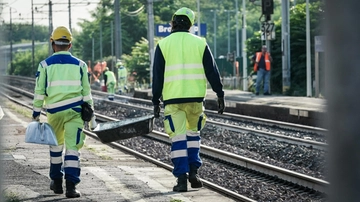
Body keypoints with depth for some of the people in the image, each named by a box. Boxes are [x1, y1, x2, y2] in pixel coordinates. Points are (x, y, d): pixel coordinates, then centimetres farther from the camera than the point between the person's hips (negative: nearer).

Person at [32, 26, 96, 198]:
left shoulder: (45, 65, 2)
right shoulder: (80, 65, 5)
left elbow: (39, 92, 1)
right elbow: (86, 92, 6)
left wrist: (36, 113, 7)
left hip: (54, 111, 1)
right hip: (75, 111, -1)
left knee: (56, 145, 19)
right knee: (72, 147, -3)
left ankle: (56, 181, 27)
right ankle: (71, 185, -14)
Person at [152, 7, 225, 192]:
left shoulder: (163, 45, 1)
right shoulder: (199, 43, 3)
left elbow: (157, 75, 1)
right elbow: (212, 71, 3)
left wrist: (156, 101, 6)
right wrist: (220, 95, 9)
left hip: (172, 98, -1)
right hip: (195, 97, 1)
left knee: (178, 137, 0)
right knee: (193, 133, 19)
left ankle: (181, 179, -6)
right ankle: (193, 172, 11)